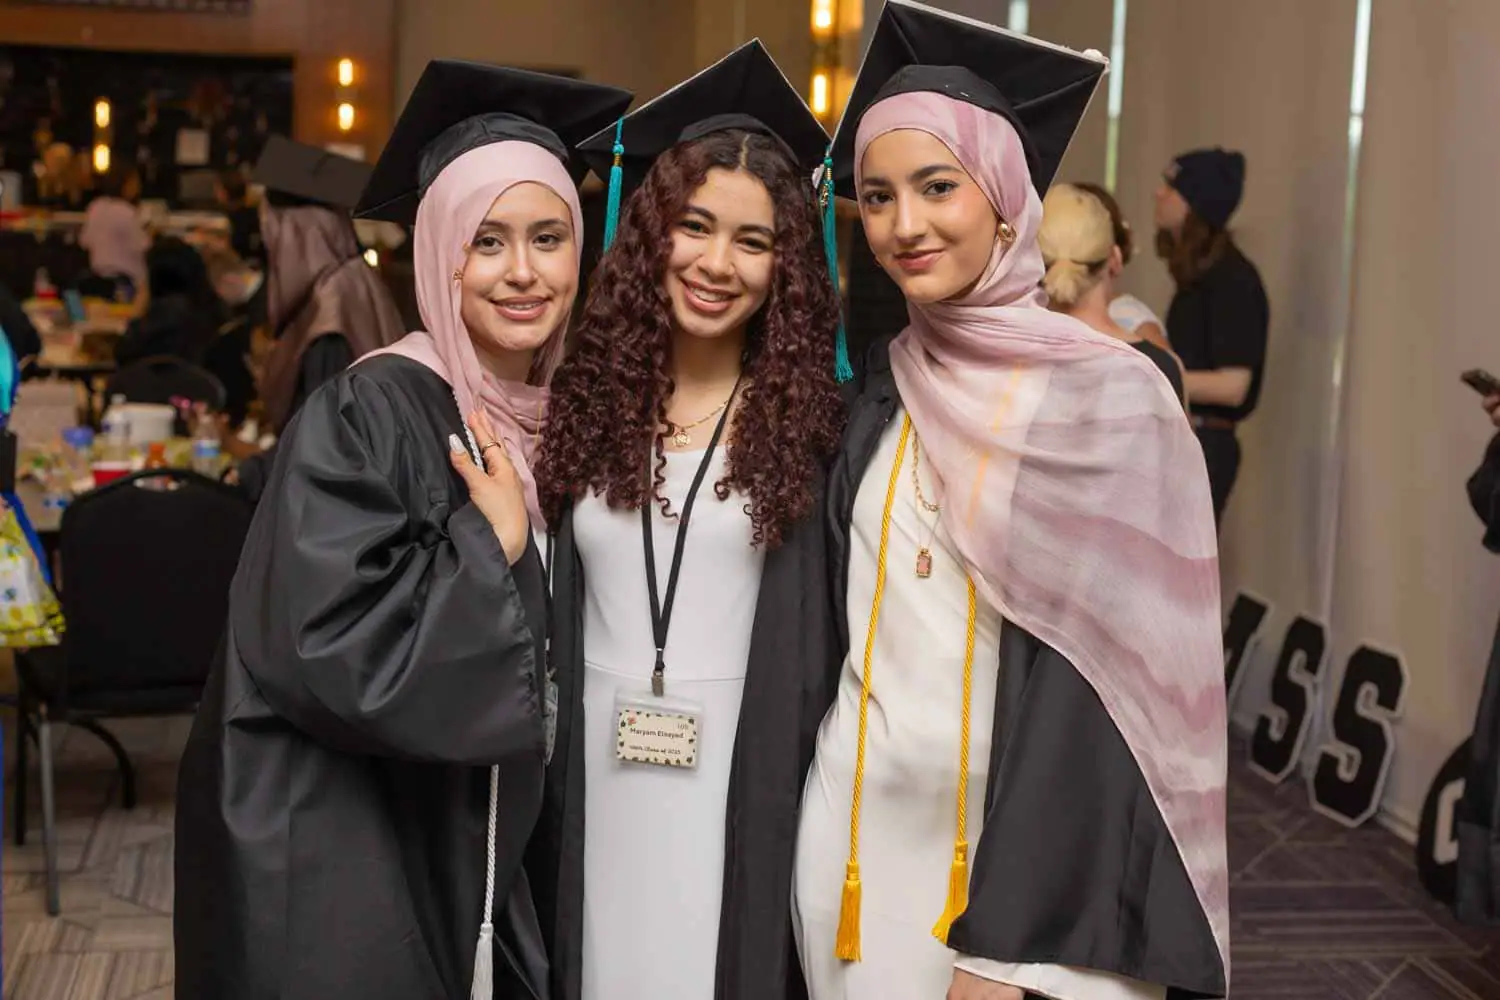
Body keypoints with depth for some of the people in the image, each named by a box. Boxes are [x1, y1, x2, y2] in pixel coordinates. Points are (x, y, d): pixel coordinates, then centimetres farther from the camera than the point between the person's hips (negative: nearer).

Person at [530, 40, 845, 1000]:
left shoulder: (810, 420, -5)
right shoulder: (586, 398, 2)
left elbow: (835, 635, -4)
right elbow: (543, 621, 7)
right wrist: (541, 791, 5)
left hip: (744, 787, -2)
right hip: (597, 783, 3)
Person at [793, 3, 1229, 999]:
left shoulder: (1108, 396, -11)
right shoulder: (881, 389, 4)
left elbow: (1100, 690, -14)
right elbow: (849, 624, 10)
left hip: (1035, 847, -4)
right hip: (859, 829, 4)